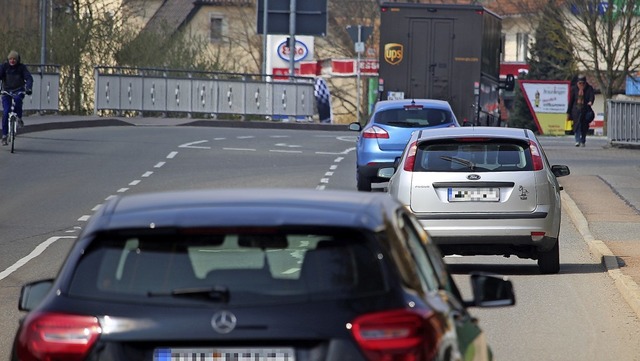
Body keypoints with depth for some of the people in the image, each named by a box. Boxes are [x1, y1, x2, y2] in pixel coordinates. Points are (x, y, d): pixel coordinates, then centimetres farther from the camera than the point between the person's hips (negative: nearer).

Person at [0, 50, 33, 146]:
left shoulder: (22, 67, -4)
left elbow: (29, 78, -13)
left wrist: (28, 88, -33)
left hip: (18, 90, 0)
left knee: (18, 99, -36)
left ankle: (19, 118, -11)